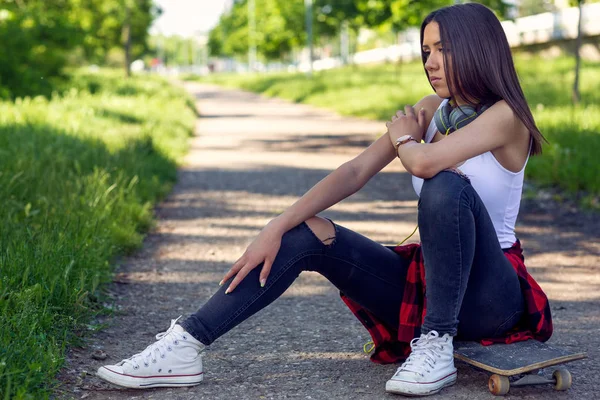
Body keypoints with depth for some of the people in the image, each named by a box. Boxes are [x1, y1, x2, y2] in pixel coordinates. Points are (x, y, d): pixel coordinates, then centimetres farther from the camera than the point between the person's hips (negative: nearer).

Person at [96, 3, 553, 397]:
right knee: (306, 235, -10)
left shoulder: (504, 115, -13)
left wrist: (404, 138, -7)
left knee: (446, 184, -32)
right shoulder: (433, 109, 7)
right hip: (428, 282, 6)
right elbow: (354, 172, -2)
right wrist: (276, 228, -12)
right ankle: (186, 345, -16)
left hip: (490, 296, -6)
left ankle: (436, 346, -25)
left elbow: (425, 162, -32)